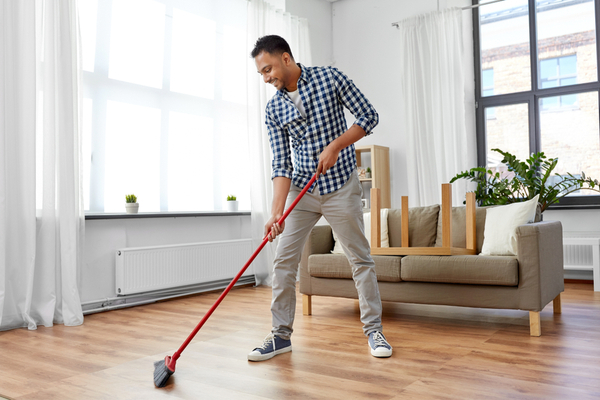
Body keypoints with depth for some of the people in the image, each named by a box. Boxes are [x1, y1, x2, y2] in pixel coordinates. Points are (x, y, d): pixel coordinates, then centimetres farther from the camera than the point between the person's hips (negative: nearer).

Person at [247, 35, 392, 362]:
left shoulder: (330, 78, -7)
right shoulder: (274, 109, 1)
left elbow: (368, 116, -5)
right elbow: (281, 164, -4)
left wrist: (336, 145, -18)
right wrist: (277, 210, -16)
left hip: (341, 187, -3)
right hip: (301, 188, 3)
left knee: (360, 259, 2)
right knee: (283, 260, -1)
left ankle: (373, 330, 17)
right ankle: (281, 335, 12)